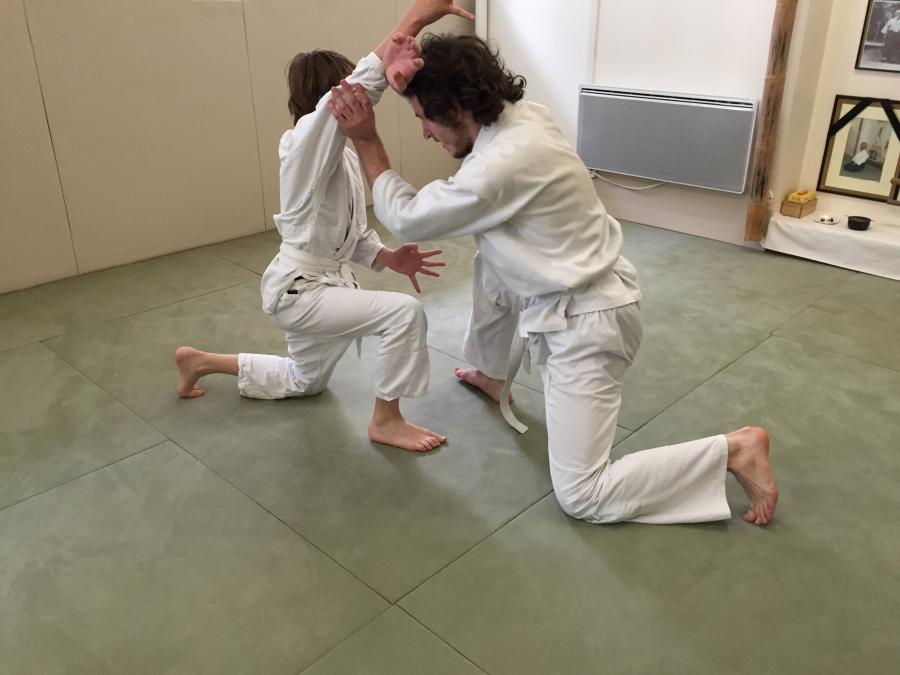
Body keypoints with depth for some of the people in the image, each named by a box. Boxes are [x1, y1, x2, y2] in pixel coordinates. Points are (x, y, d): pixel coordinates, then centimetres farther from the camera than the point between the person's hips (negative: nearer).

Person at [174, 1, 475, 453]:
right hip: (298, 291, -10)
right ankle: (385, 421, -5)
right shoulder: (306, 141, -22)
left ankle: (201, 361, 40)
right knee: (404, 312, -25)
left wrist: (390, 258, -7)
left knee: (305, 382, 28)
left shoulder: (342, 154, 6)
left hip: (325, 283, 10)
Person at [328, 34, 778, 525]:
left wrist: (366, 140, -8)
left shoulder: (503, 165, -29)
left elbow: (406, 219, -15)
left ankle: (735, 451, -1)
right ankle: (493, 377, 43)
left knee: (582, 497, -6)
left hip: (586, 324, -9)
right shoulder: (522, 113, -2)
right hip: (570, 298, 9)